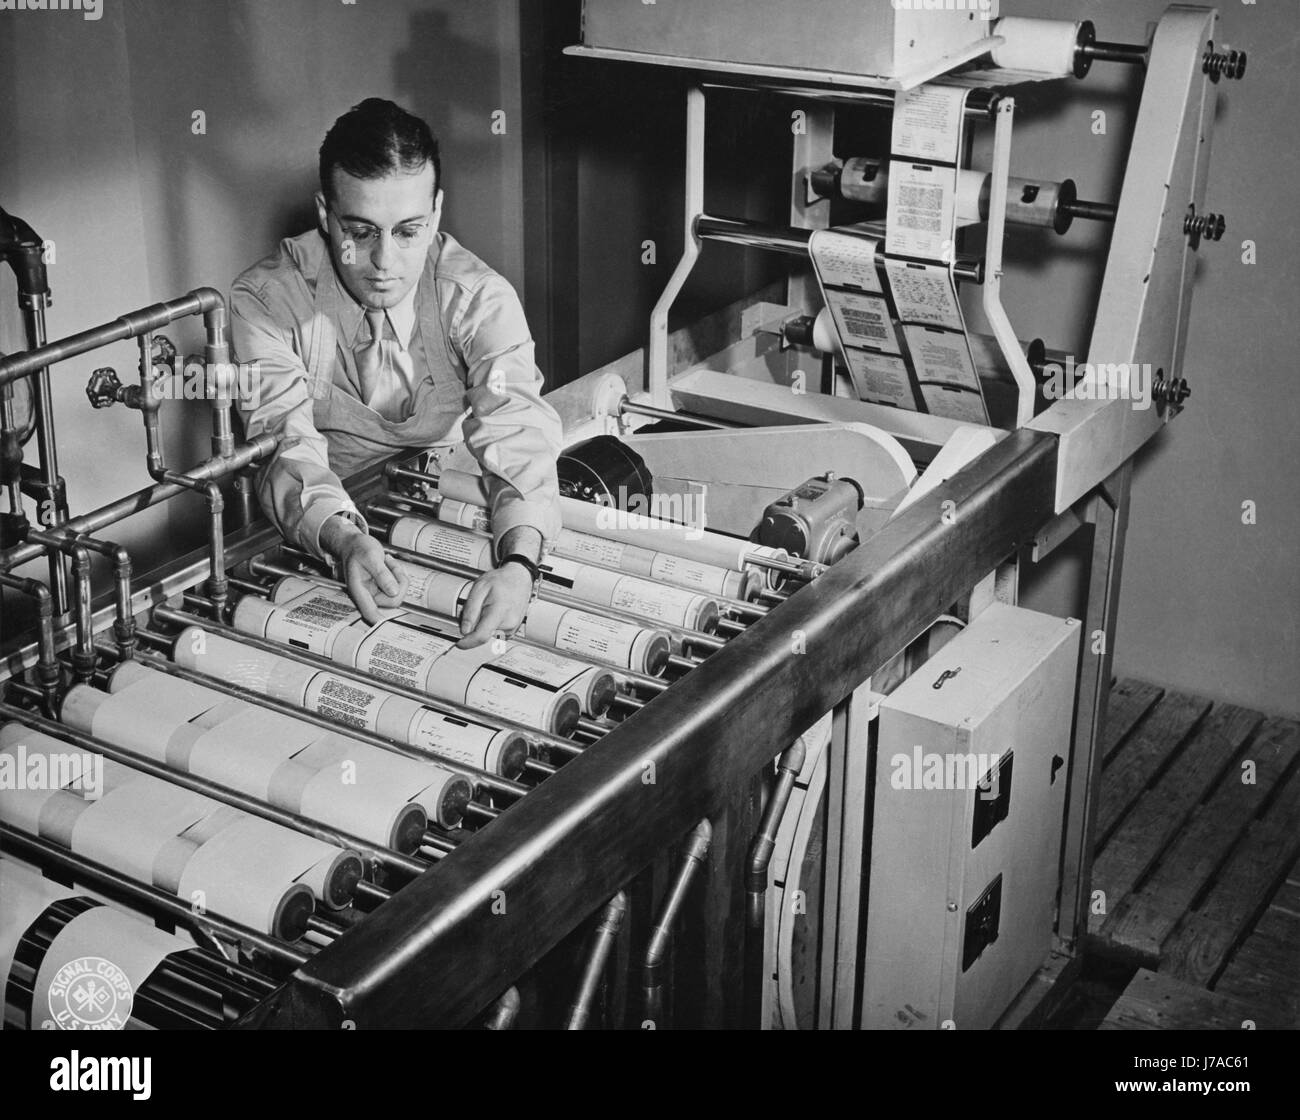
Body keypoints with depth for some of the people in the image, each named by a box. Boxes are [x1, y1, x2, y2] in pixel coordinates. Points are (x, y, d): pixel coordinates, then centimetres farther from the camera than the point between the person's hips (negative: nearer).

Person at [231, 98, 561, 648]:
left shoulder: (480, 298, -12)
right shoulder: (265, 301, -13)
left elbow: (517, 439, -23)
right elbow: (287, 451, -21)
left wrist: (518, 562, -45)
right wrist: (343, 539, -45)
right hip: (321, 548, -1)